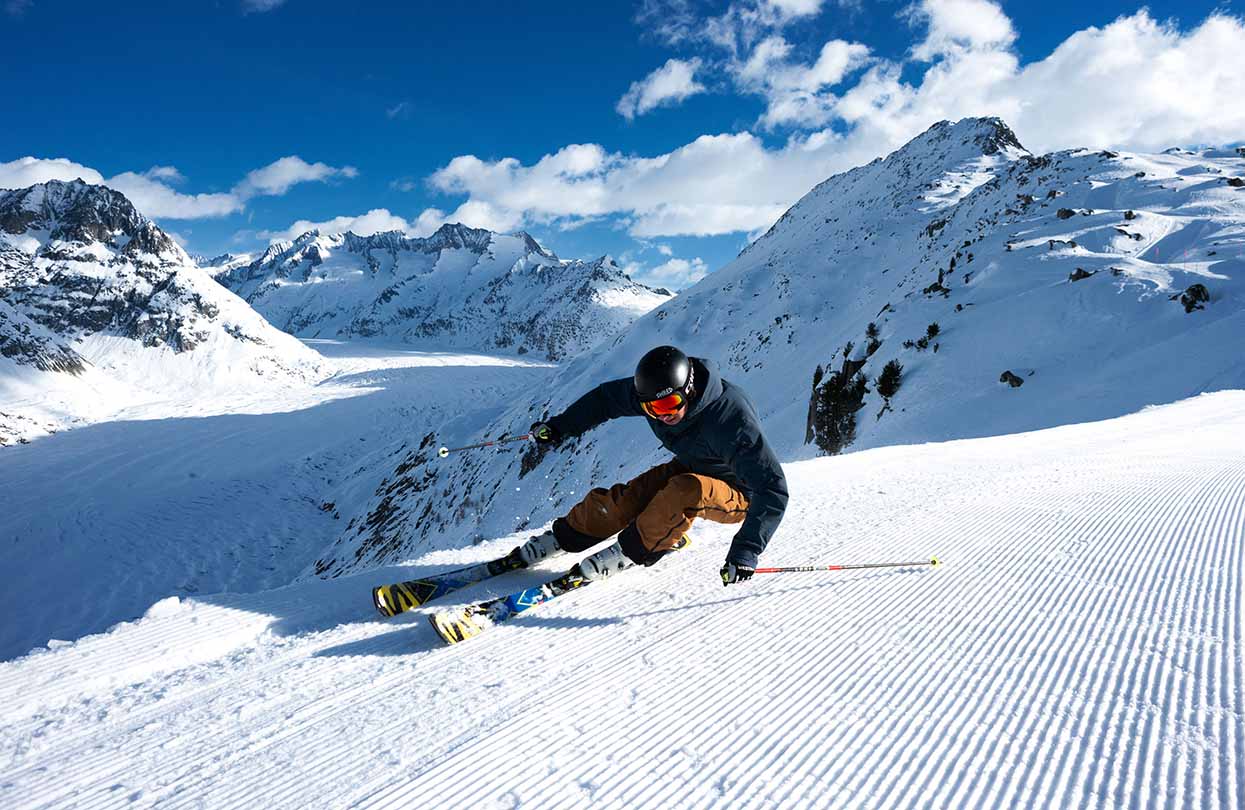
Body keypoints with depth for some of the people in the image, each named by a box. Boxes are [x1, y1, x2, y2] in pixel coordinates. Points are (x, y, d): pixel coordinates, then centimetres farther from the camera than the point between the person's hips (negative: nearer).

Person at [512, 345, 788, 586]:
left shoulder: (731, 421, -38)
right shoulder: (650, 393, -19)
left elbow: (772, 488, -38)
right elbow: (607, 398, 1)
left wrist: (746, 551, -46)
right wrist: (559, 427, 1)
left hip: (738, 495, -6)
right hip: (688, 469, 6)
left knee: (685, 491, -35)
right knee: (626, 499, -12)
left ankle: (631, 551, -14)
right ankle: (562, 537, 10)